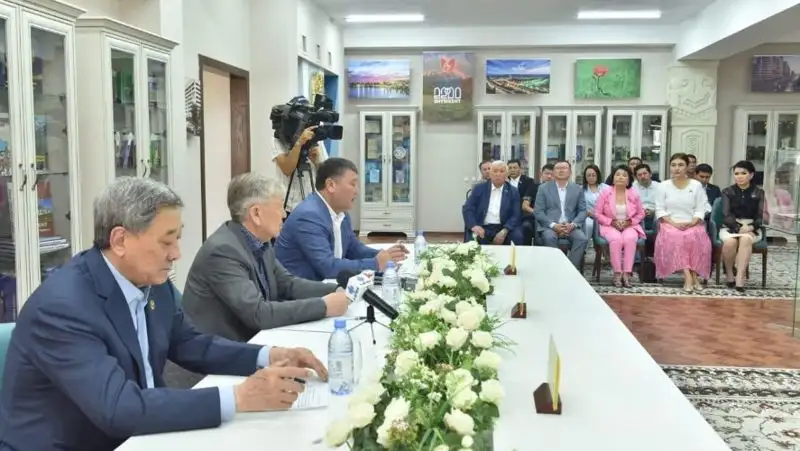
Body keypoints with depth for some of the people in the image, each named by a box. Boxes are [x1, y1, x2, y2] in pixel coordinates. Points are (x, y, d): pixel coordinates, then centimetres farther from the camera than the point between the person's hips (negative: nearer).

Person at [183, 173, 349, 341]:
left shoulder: (259, 242, 2)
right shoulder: (222, 250, -23)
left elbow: (287, 284, 8)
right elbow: (258, 313, -29)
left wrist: (336, 290, -7)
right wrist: (323, 306, -25)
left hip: (248, 341, 8)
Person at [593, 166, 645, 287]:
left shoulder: (634, 194, 4)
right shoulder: (605, 193, 0)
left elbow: (640, 214, 10)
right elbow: (597, 214, 0)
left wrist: (629, 222, -9)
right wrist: (612, 222, -13)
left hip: (630, 226, 1)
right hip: (610, 226, -1)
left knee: (630, 238, -34)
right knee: (616, 239, -35)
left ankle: (627, 273, -31)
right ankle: (617, 273, -27)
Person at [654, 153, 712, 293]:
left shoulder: (696, 185, 6)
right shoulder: (663, 186, 5)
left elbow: (700, 209, 2)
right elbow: (660, 210, 1)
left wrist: (692, 222, -16)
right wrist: (673, 223, -14)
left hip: (692, 224, 1)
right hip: (670, 224, 0)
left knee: (695, 237, -33)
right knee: (673, 237, -34)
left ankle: (693, 274, -27)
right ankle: (689, 275, -36)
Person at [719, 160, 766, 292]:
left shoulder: (758, 193, 9)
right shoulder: (727, 192, 7)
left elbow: (760, 216, 3)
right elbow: (726, 215, -4)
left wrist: (751, 227, -19)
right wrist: (738, 228, -21)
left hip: (751, 229, 0)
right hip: (730, 227, 0)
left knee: (746, 239, -37)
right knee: (730, 241, -36)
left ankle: (740, 277, -41)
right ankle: (729, 273, -13)